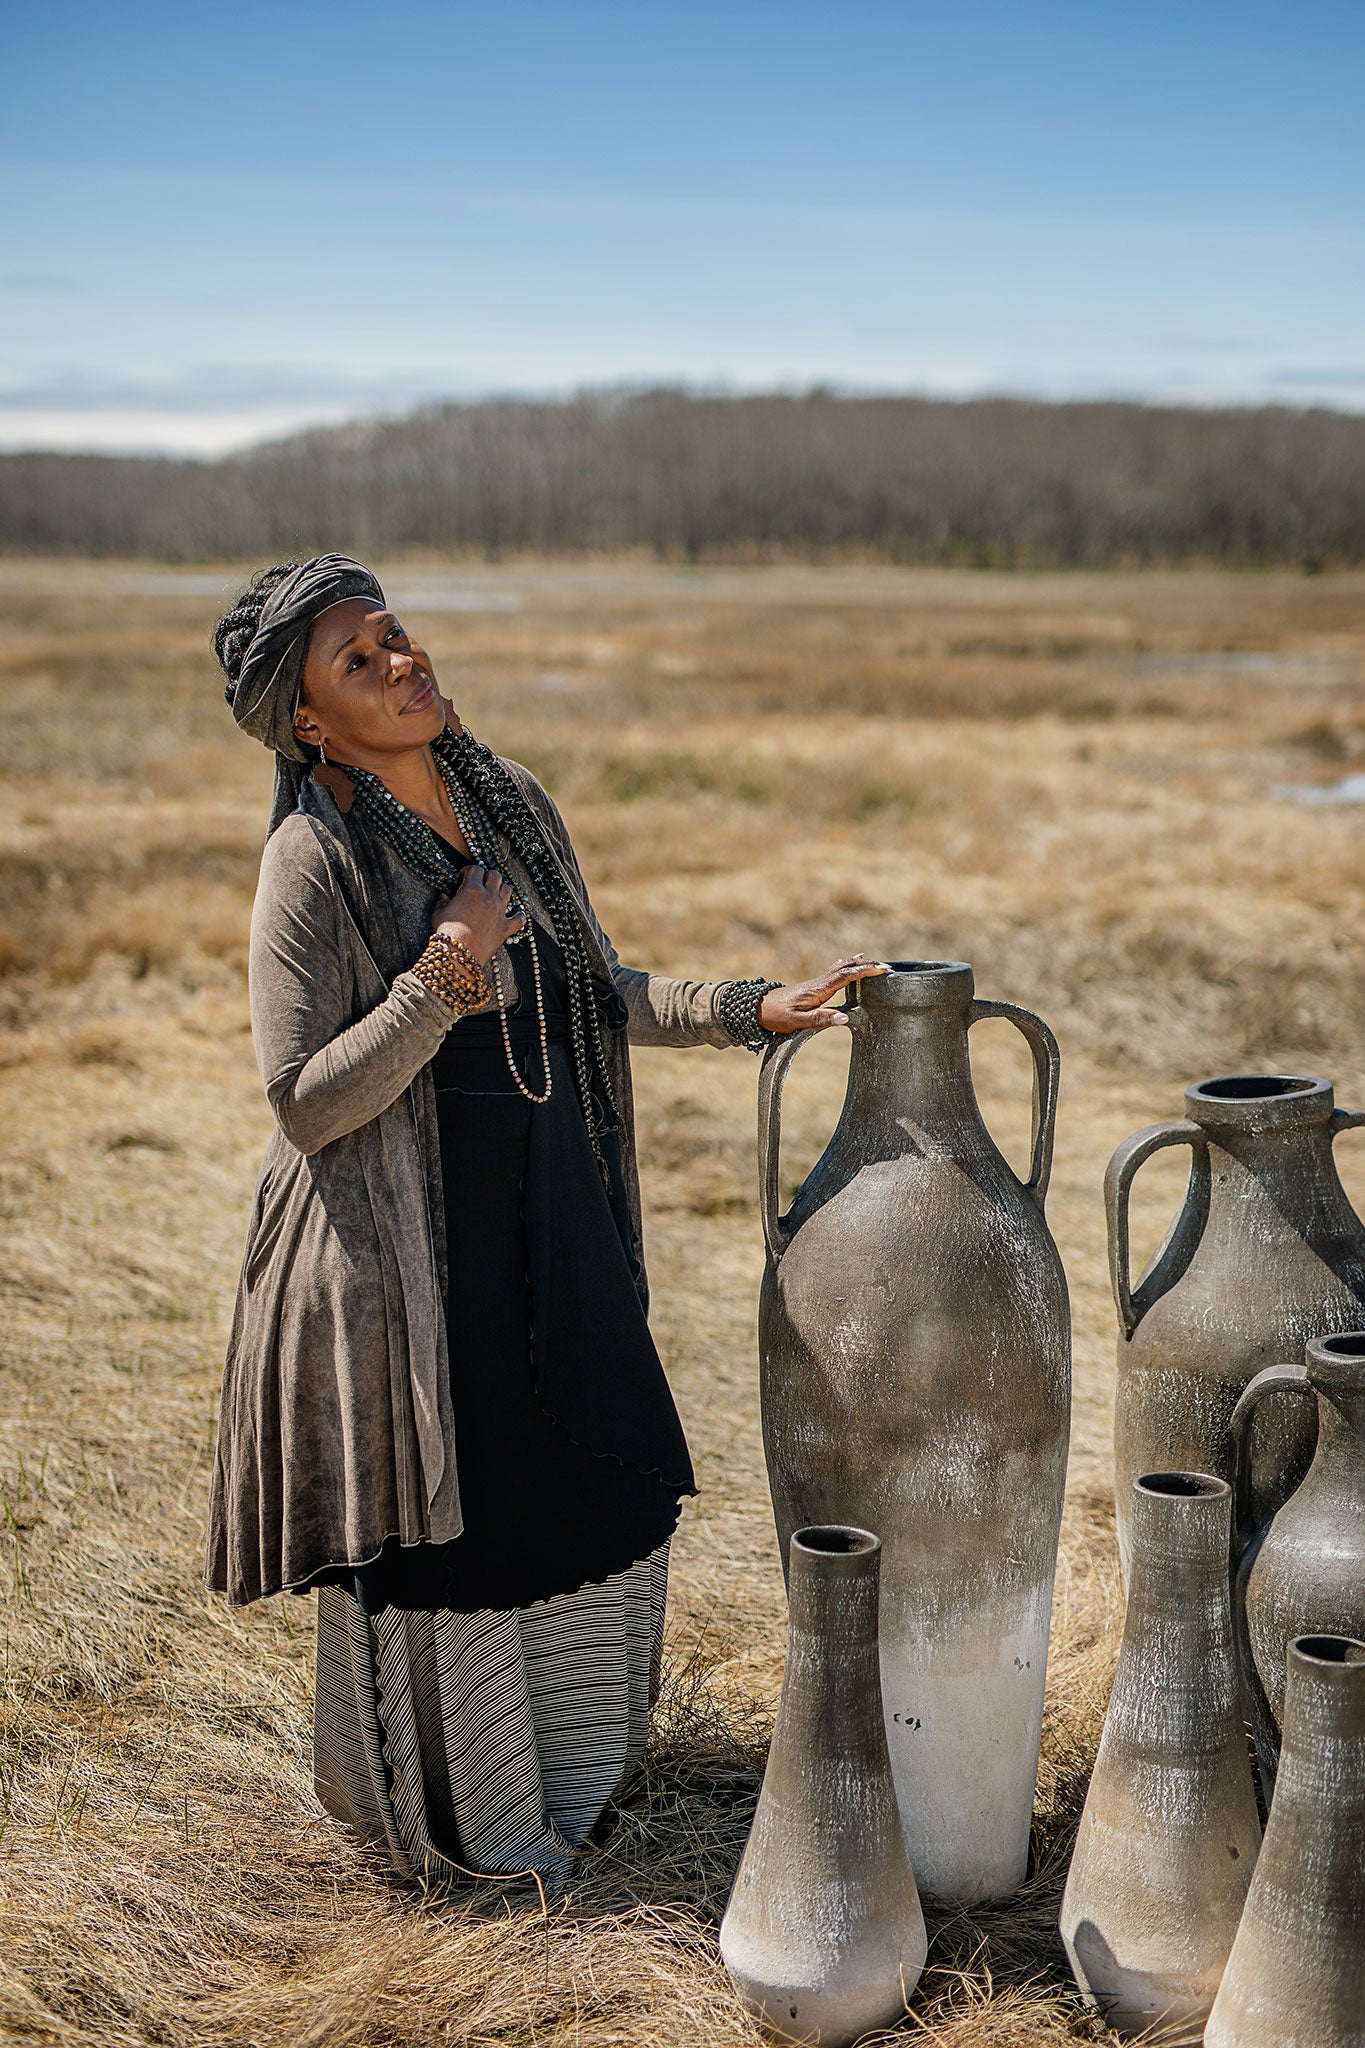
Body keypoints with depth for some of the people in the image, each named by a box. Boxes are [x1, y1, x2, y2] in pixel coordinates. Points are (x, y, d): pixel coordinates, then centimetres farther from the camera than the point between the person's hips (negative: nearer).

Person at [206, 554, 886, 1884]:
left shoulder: (510, 805, 2)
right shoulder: (315, 863, -18)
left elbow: (593, 993, 11)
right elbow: (305, 1102, -19)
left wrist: (754, 1010, 1)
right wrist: (442, 983, -29)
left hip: (548, 1228, 7)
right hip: (407, 1249, -7)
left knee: (603, 1501, 18)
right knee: (441, 1531, 8)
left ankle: (567, 1768, 44)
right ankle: (454, 1823, 32)